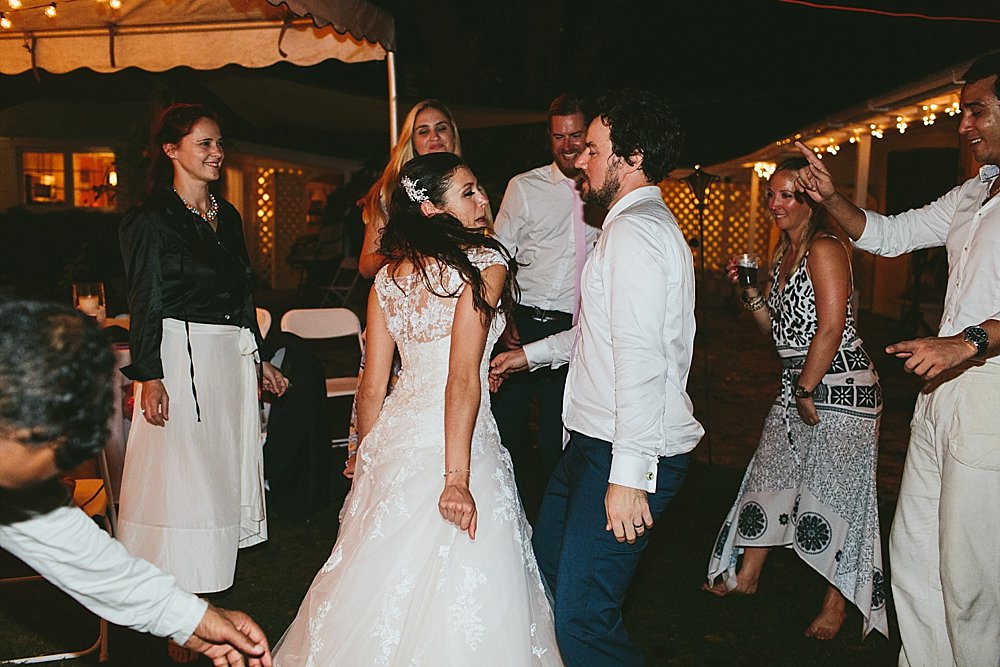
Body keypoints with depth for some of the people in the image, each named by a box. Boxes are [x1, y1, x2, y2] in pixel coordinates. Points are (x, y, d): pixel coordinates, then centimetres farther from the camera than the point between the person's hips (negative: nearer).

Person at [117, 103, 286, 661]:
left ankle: (205, 601, 23)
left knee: (224, 467, 10)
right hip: (182, 357, -7)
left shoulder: (228, 215, 15)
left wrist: (260, 360, 18)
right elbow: (146, 305, -10)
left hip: (232, 357, 8)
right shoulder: (152, 218, -5)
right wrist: (149, 377, -16)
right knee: (181, 476, -3)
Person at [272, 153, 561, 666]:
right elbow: (463, 378, -20)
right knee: (453, 593, 6)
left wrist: (367, 462, 22)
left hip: (394, 436, 7)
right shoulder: (483, 263, -10)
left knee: (386, 580, 20)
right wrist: (457, 478, -20)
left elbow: (371, 387, 10)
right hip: (456, 442, -7)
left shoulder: (389, 274, 8)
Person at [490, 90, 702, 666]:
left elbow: (640, 359, -25)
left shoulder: (634, 233, -17)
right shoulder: (645, 224, 18)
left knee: (582, 615, -7)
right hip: (594, 442, 11)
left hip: (629, 452, -11)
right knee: (549, 561, 23)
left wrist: (627, 474, -26)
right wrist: (531, 354, 33)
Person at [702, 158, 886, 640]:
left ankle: (837, 604, 14)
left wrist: (806, 391, -16)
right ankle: (746, 577, 27)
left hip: (840, 386, -9)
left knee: (833, 491, -2)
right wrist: (750, 290, 3)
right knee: (769, 475, 12)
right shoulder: (782, 252, 14)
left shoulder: (824, 249, -13)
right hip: (799, 383, 9)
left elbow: (830, 329, -19)